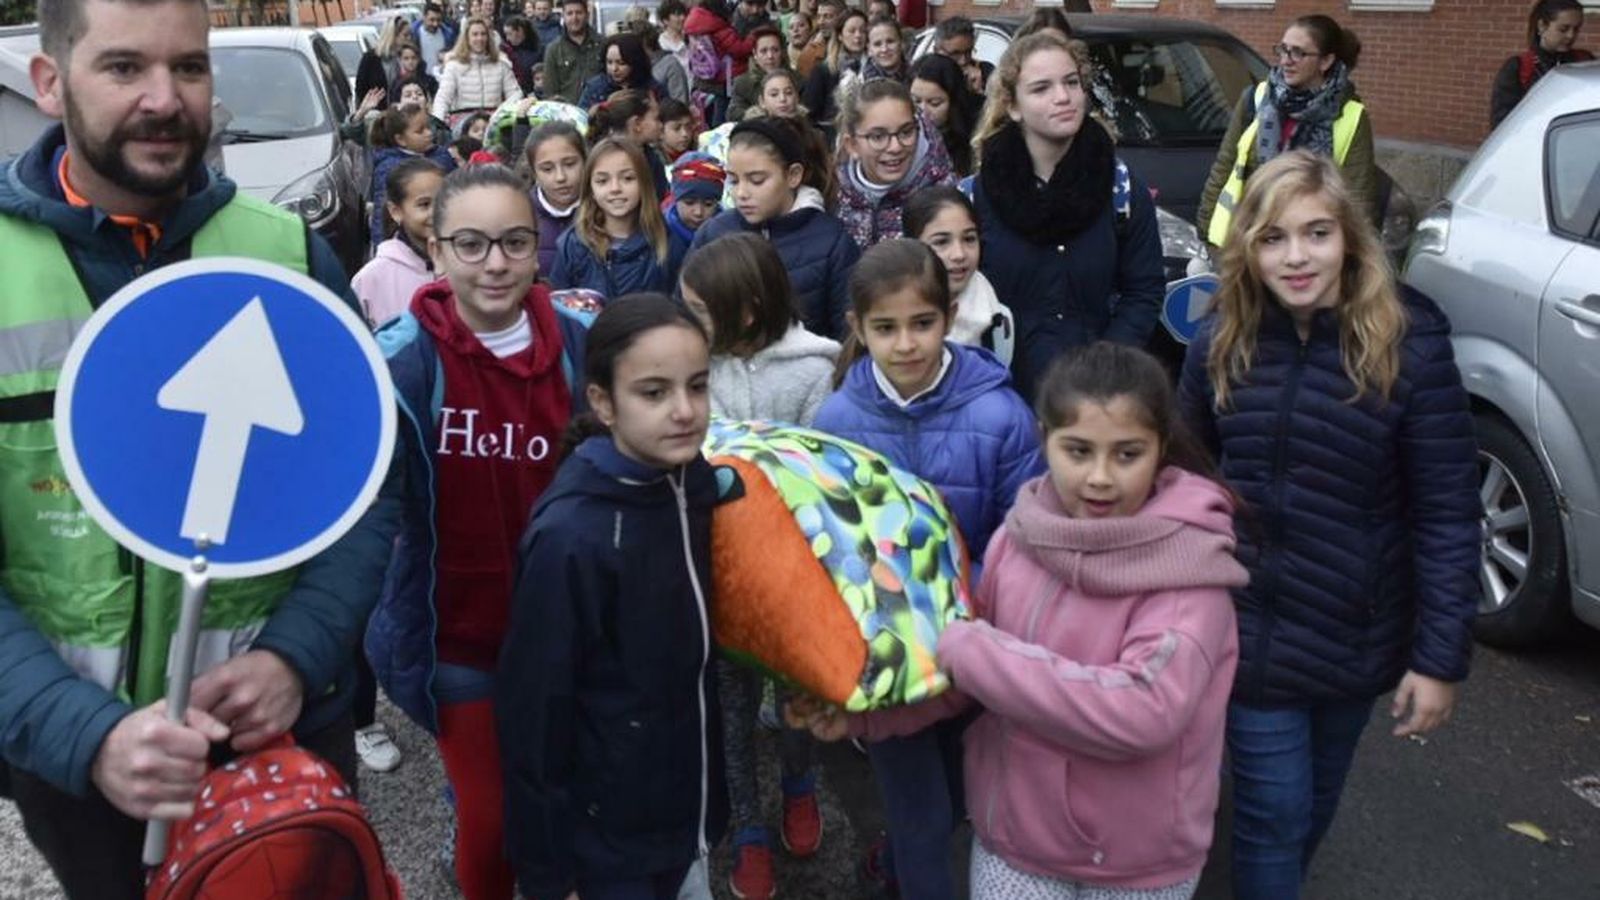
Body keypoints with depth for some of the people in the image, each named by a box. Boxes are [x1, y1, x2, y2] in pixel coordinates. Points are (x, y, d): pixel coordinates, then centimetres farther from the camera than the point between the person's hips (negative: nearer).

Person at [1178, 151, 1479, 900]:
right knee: (1274, 810, 6)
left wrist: (1441, 656, -14)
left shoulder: (1409, 347, -16)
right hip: (1253, 626, 1)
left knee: (1318, 798, 21)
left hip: (1359, 632, 0)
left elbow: (1447, 516, -13)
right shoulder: (1220, 344, -7)